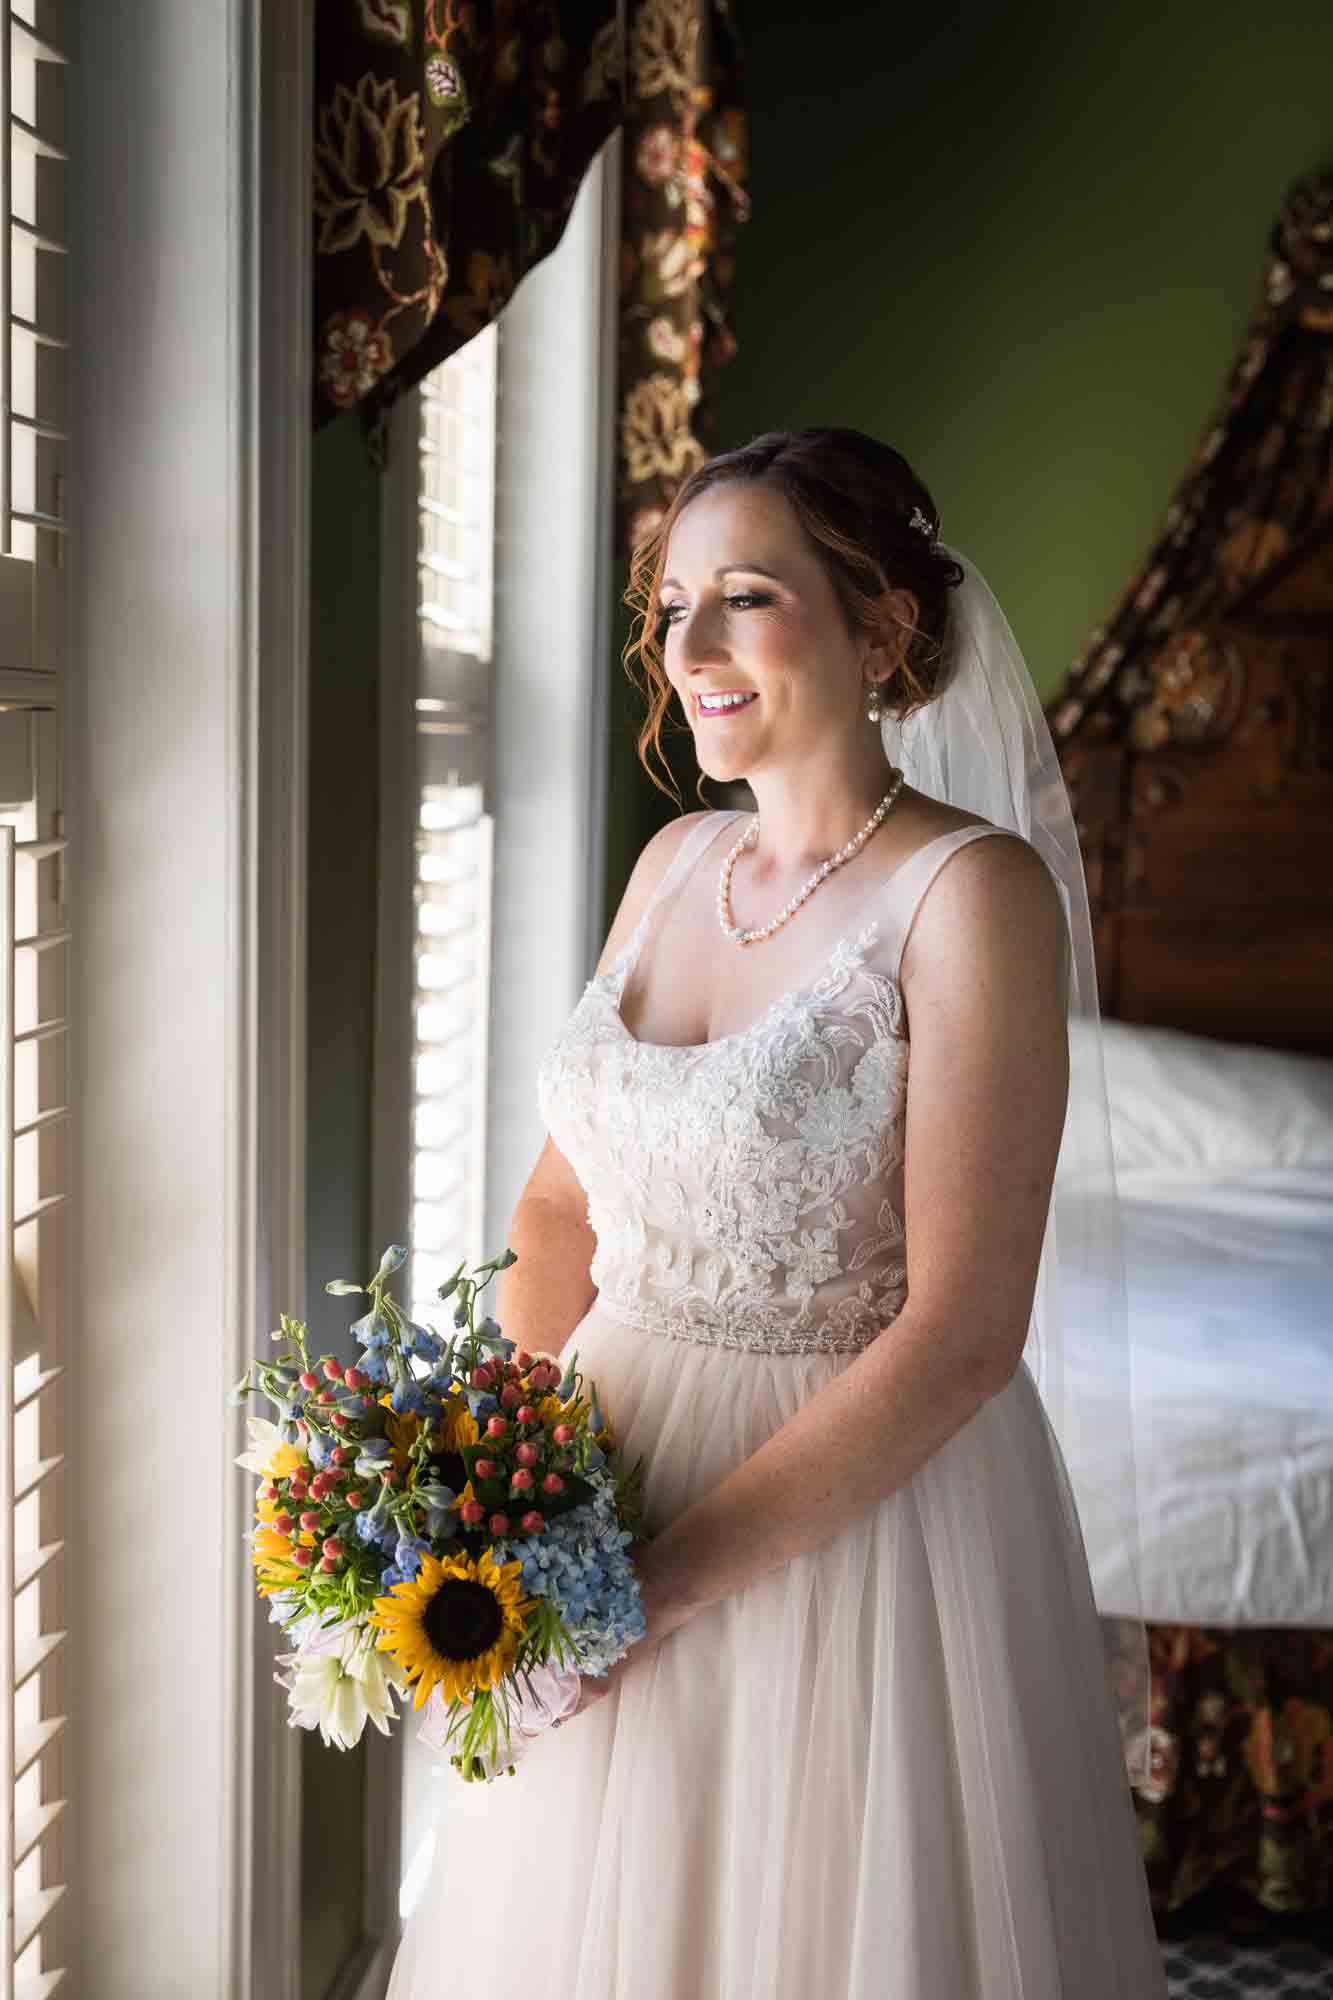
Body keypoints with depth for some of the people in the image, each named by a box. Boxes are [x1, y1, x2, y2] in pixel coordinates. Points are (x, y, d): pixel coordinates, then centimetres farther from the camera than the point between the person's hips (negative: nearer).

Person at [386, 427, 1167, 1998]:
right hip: (610, 1461, 6)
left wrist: (667, 1576, -19)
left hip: (861, 1505, -6)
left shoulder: (972, 894, -15)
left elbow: (962, 1330, -20)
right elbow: (563, 1200, 11)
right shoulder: (676, 862, 5)